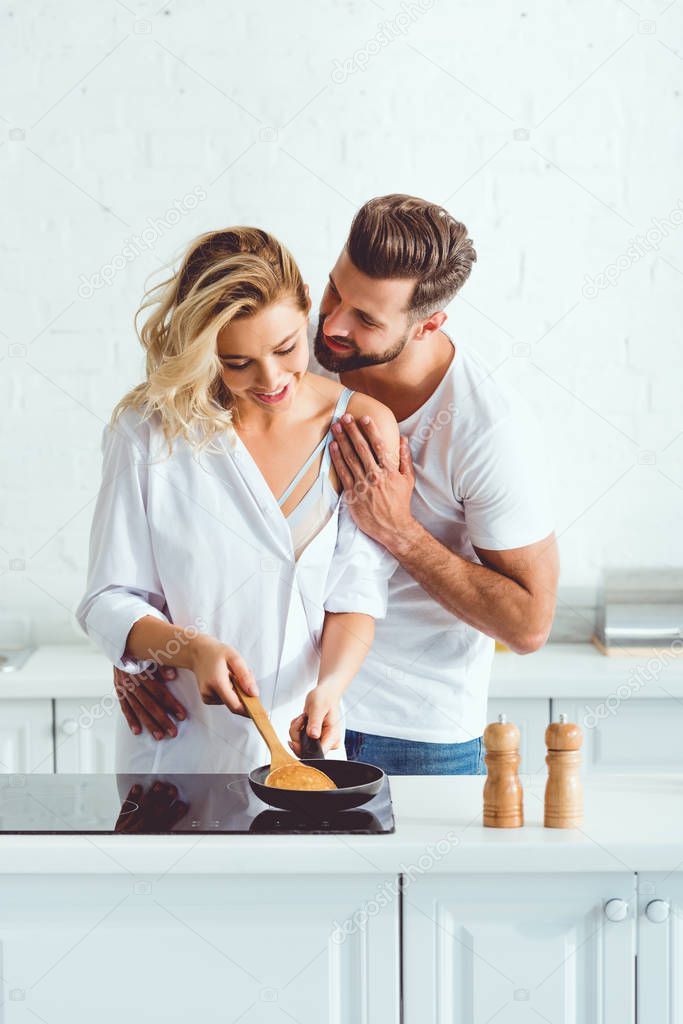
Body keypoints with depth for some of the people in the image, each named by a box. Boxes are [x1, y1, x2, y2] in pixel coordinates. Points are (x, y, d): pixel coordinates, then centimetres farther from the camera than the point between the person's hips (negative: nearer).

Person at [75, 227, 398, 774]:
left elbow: (357, 594, -5)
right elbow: (110, 602, -5)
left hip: (302, 740, 1)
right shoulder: (149, 429, -7)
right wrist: (193, 649, -23)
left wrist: (329, 687, -23)